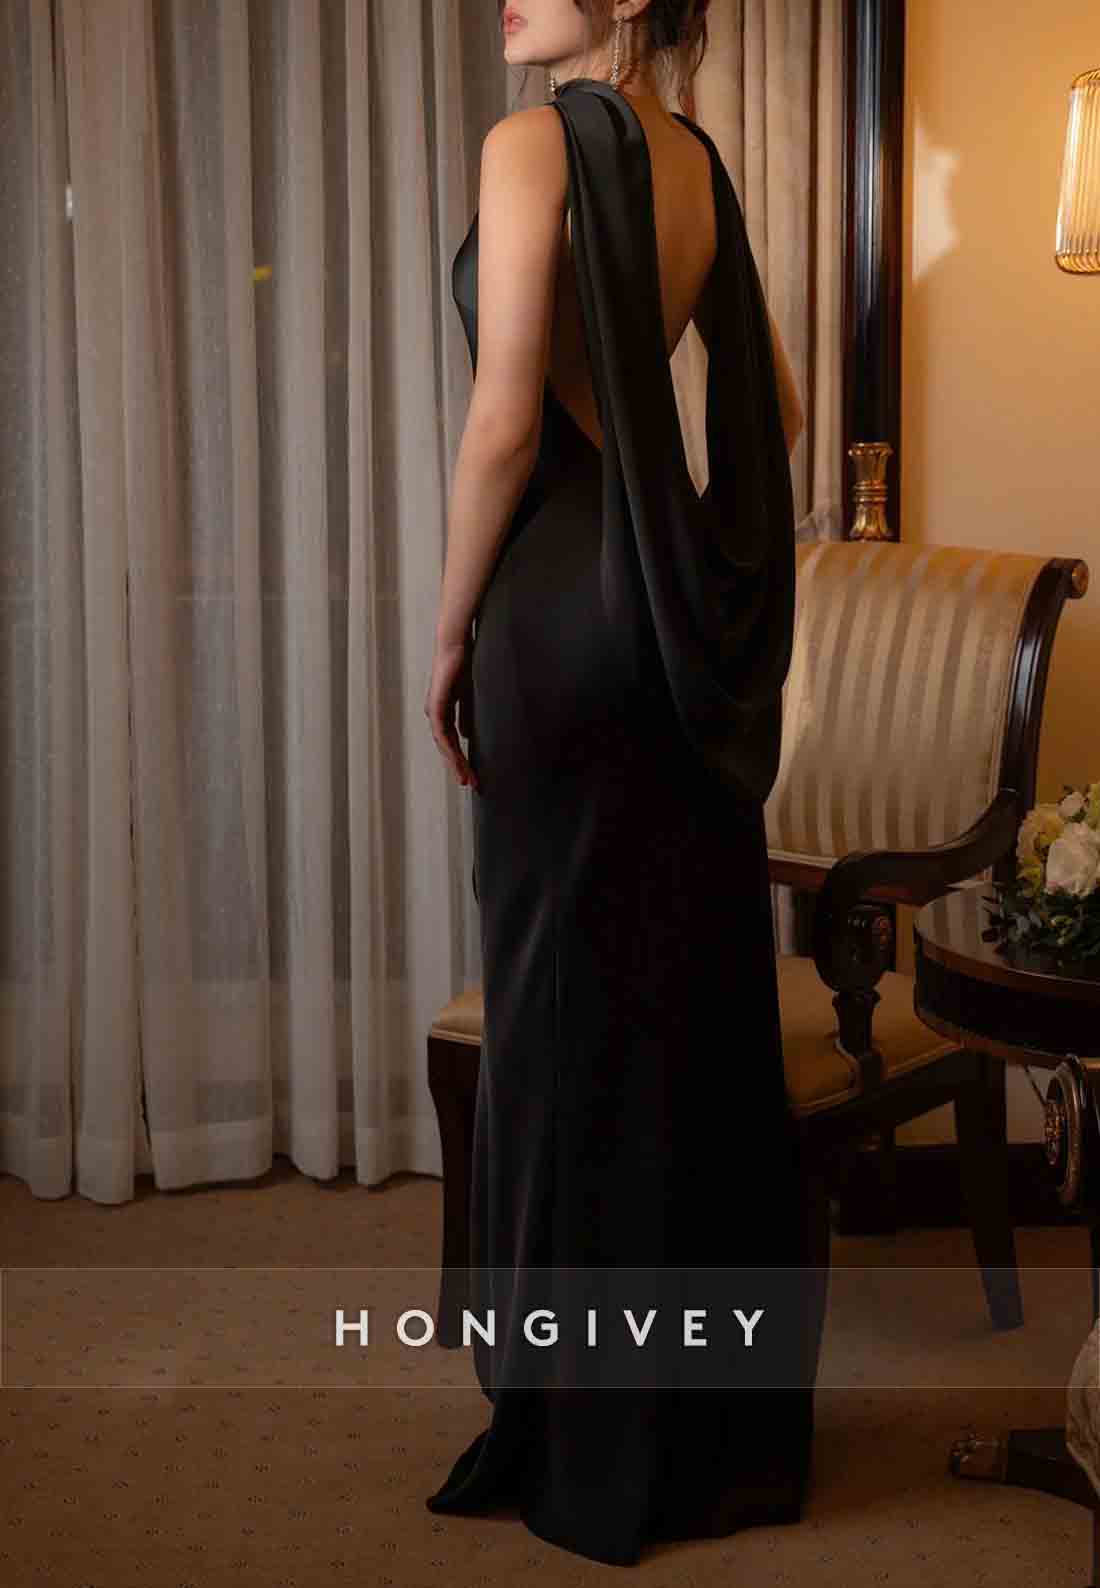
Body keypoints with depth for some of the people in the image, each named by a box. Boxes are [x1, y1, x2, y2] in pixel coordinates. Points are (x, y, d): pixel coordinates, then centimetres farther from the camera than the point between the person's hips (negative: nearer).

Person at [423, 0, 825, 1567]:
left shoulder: (537, 141, -11)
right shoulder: (698, 164, 13)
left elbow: (506, 420, -17)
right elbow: (776, 411, 19)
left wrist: (451, 633, -7)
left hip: (568, 609, -8)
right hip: (691, 630, 8)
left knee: (577, 1013, 1)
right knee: (702, 999, 14)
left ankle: (596, 1448, 13)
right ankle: (731, 1418, 26)